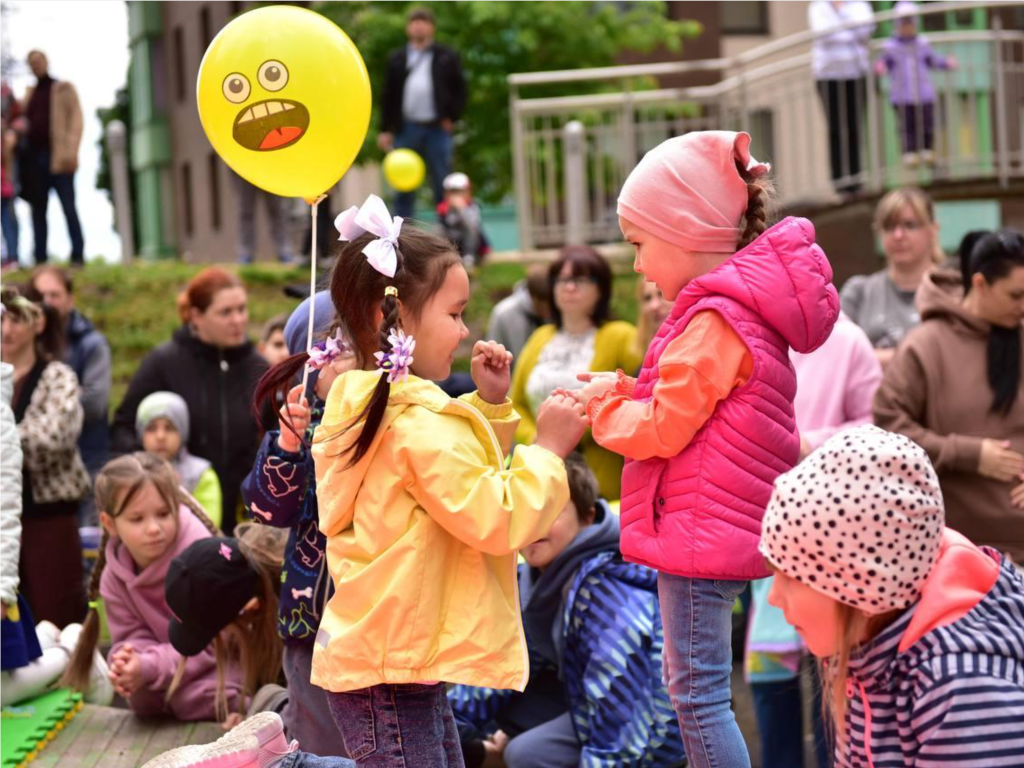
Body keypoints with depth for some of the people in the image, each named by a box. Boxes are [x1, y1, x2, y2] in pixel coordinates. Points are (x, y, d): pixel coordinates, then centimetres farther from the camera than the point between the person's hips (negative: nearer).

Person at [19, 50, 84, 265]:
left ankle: (78, 256, -9)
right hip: (34, 157, 5)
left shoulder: (64, 88, 8)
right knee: (37, 209, 2)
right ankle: (40, 259, 2)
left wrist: (71, 150, -13)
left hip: (58, 157, -5)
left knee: (68, 206, -8)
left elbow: (76, 119, -1)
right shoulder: (29, 94, 22)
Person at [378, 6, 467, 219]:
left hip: (437, 129, -2)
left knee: (442, 186, 2)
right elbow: (388, 96, 9)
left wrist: (452, 118, -4)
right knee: (404, 187, 3)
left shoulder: (447, 57, 6)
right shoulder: (397, 59, 11)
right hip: (406, 128, 2)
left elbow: (459, 90, 7)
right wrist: (385, 130, 5)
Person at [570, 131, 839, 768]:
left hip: (701, 528, -11)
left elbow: (665, 430, -18)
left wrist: (604, 408, -1)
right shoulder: (744, 306, 13)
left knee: (699, 692, -6)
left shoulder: (713, 323, -19)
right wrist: (624, 390, 7)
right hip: (728, 525, 11)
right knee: (692, 682, 20)